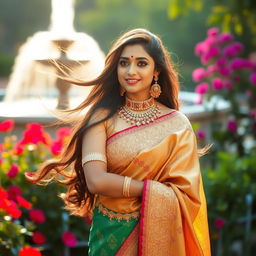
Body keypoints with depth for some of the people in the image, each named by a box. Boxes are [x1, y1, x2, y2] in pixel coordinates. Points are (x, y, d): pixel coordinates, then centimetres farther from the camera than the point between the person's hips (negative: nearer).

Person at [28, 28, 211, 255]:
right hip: (111, 235, 0)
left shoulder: (177, 124, -7)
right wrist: (153, 188, -16)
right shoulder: (102, 117, -8)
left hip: (158, 234, 0)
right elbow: (96, 180, -20)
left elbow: (185, 194, -11)